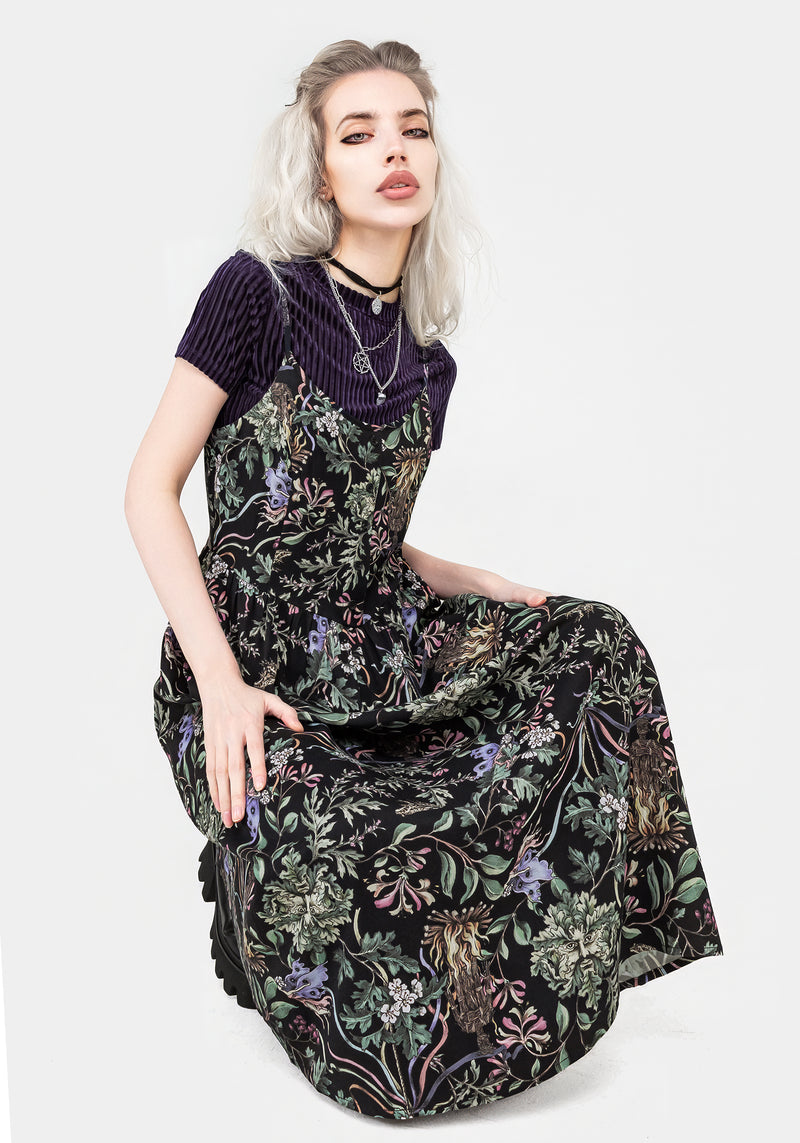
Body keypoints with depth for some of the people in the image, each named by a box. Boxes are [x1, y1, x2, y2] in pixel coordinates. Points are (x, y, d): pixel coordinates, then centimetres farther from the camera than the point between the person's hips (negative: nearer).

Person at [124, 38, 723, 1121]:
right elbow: (151, 488, -7)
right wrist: (221, 684, -18)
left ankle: (558, 955, -10)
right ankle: (256, 924, 8)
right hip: (251, 656, -6)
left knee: (594, 645, -17)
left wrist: (492, 591, 1)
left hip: (370, 641, 6)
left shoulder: (424, 360, 12)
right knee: (348, 879, -28)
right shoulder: (258, 292, -6)